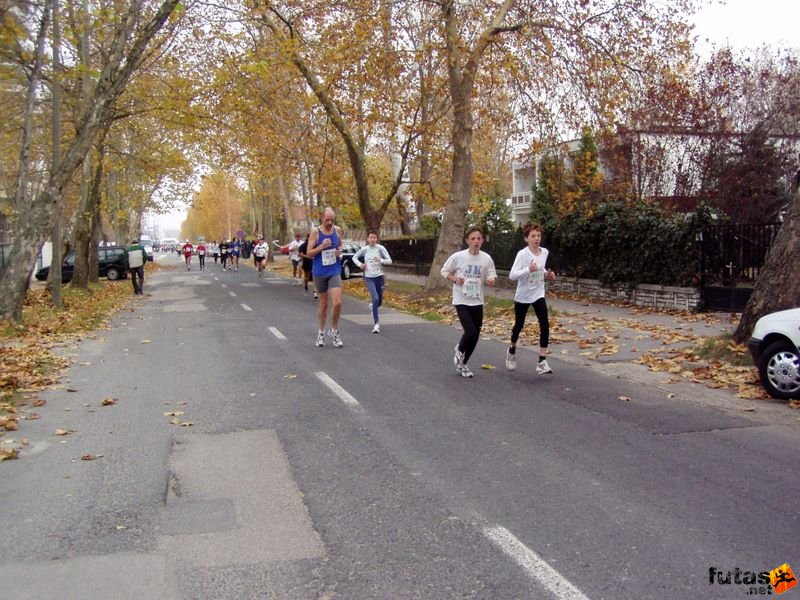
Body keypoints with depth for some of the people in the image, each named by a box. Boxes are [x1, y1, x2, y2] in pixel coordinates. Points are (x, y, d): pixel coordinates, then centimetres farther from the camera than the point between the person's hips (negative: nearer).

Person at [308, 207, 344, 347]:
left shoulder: (338, 230, 2)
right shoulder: (315, 232, -7)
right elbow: (309, 253, -5)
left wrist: (340, 251, -4)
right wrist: (321, 247, -21)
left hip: (334, 271, 2)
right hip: (319, 272, -1)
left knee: (337, 303, -12)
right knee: (323, 304, 8)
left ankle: (334, 331, 10)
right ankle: (321, 333, 27)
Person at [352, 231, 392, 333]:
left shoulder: (380, 248, -5)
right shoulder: (364, 249, -1)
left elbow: (389, 260, -7)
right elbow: (354, 258, 14)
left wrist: (381, 260, -25)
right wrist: (360, 264, -5)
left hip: (379, 277, 1)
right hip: (369, 278, -1)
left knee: (379, 302, 10)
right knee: (375, 298, -21)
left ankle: (372, 306, 49)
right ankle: (376, 323, -17)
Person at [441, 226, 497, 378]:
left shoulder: (487, 259, -4)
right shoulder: (457, 257, -11)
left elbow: (491, 278, 5)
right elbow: (444, 271, 1)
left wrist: (491, 281, -19)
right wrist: (455, 279, -17)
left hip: (477, 302, 4)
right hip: (461, 301, -4)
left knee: (475, 335, 7)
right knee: (470, 332, -17)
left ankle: (462, 363, 28)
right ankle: (459, 351, 17)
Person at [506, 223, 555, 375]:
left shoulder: (545, 252, -1)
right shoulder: (522, 254, -17)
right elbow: (512, 275, -24)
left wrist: (547, 275, -1)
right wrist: (528, 270, -37)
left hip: (538, 295, 3)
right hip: (523, 296, -3)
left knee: (545, 325, -12)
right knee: (519, 325, 11)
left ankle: (542, 362, -8)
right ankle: (512, 350, 41)